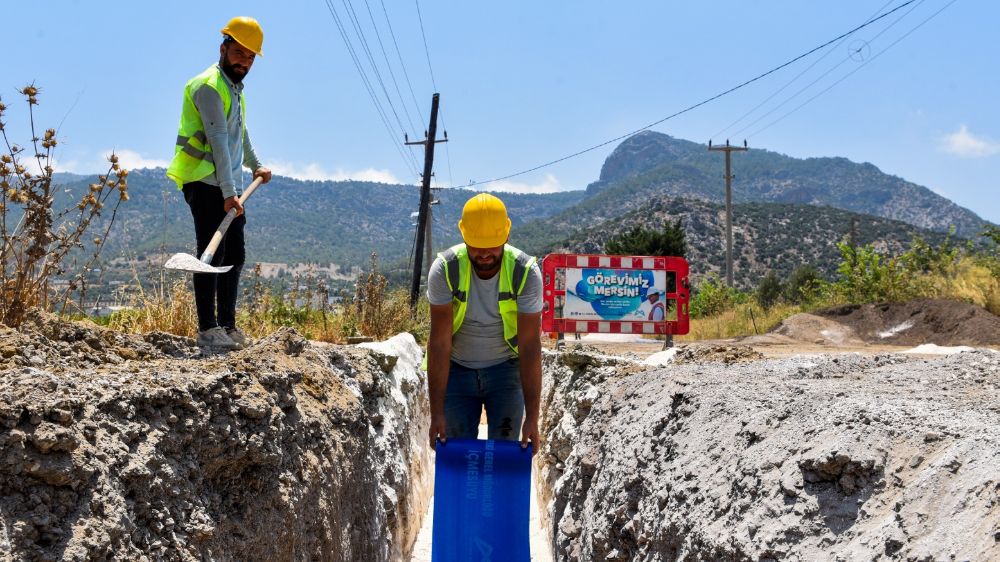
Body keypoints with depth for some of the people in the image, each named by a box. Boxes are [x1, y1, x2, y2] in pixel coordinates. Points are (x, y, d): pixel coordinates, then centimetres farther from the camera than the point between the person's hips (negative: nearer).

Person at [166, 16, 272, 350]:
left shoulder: (235, 87, 18)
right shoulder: (208, 86, -13)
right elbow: (218, 141, -22)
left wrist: (255, 165, 38)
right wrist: (229, 193, -28)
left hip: (230, 188, 9)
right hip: (206, 185, -9)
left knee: (235, 256, 9)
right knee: (212, 255, -10)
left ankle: (228, 326, 16)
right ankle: (207, 329, -6)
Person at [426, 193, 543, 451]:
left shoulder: (526, 272, -20)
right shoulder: (445, 269, -20)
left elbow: (530, 346, -21)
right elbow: (439, 343, -20)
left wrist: (532, 417, -24)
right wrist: (437, 412, -21)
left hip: (505, 369, 0)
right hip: (456, 369, 0)